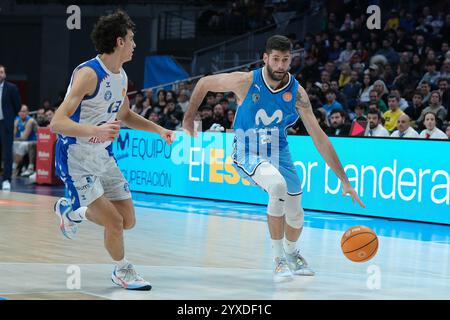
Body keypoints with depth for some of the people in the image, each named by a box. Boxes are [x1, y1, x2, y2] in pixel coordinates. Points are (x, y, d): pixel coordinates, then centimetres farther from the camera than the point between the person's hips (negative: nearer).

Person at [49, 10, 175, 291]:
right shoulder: (88, 74, -22)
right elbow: (57, 123, -29)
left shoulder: (121, 76, 5)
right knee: (115, 222, -14)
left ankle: (71, 211, 30)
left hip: (103, 155, 8)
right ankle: (123, 270, 14)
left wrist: (159, 130, 13)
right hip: (76, 159, -8)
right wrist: (96, 131, -44)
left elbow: (124, 115, 25)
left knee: (128, 221, 6)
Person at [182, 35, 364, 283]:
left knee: (295, 216, 13)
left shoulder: (297, 93, -16)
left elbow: (319, 137, -16)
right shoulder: (246, 82, -22)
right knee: (278, 185, -34)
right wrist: (189, 117, 2)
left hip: (278, 153, 4)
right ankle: (279, 259, -23)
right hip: (247, 153, -4)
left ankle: (291, 254, 48)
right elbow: (205, 83, -5)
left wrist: (344, 180, -20)